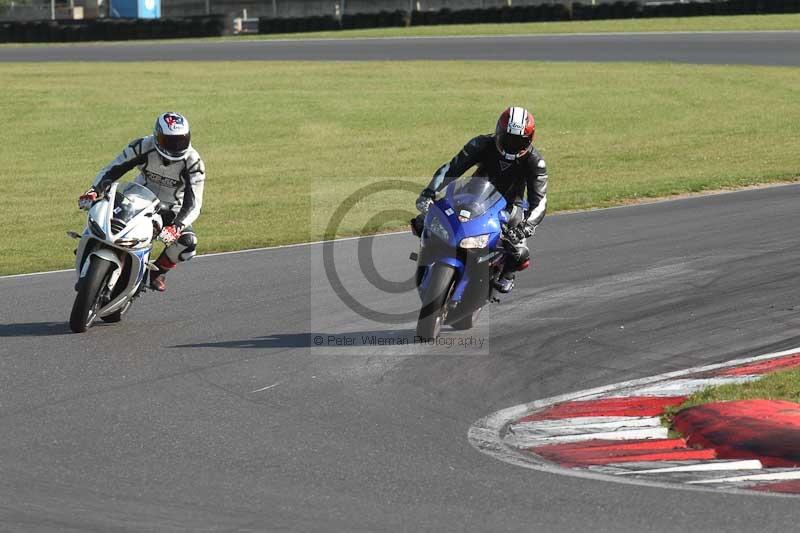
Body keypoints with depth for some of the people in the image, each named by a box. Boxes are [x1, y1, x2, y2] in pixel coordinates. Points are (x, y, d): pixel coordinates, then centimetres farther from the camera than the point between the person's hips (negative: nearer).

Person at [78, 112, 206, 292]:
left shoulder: (193, 162, -23)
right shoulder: (144, 147, -20)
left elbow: (193, 203, -28)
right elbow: (113, 169, -14)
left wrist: (177, 227, -46)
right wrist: (94, 191, -31)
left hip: (171, 210, -1)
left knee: (188, 242, -27)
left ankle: (158, 272, 2)